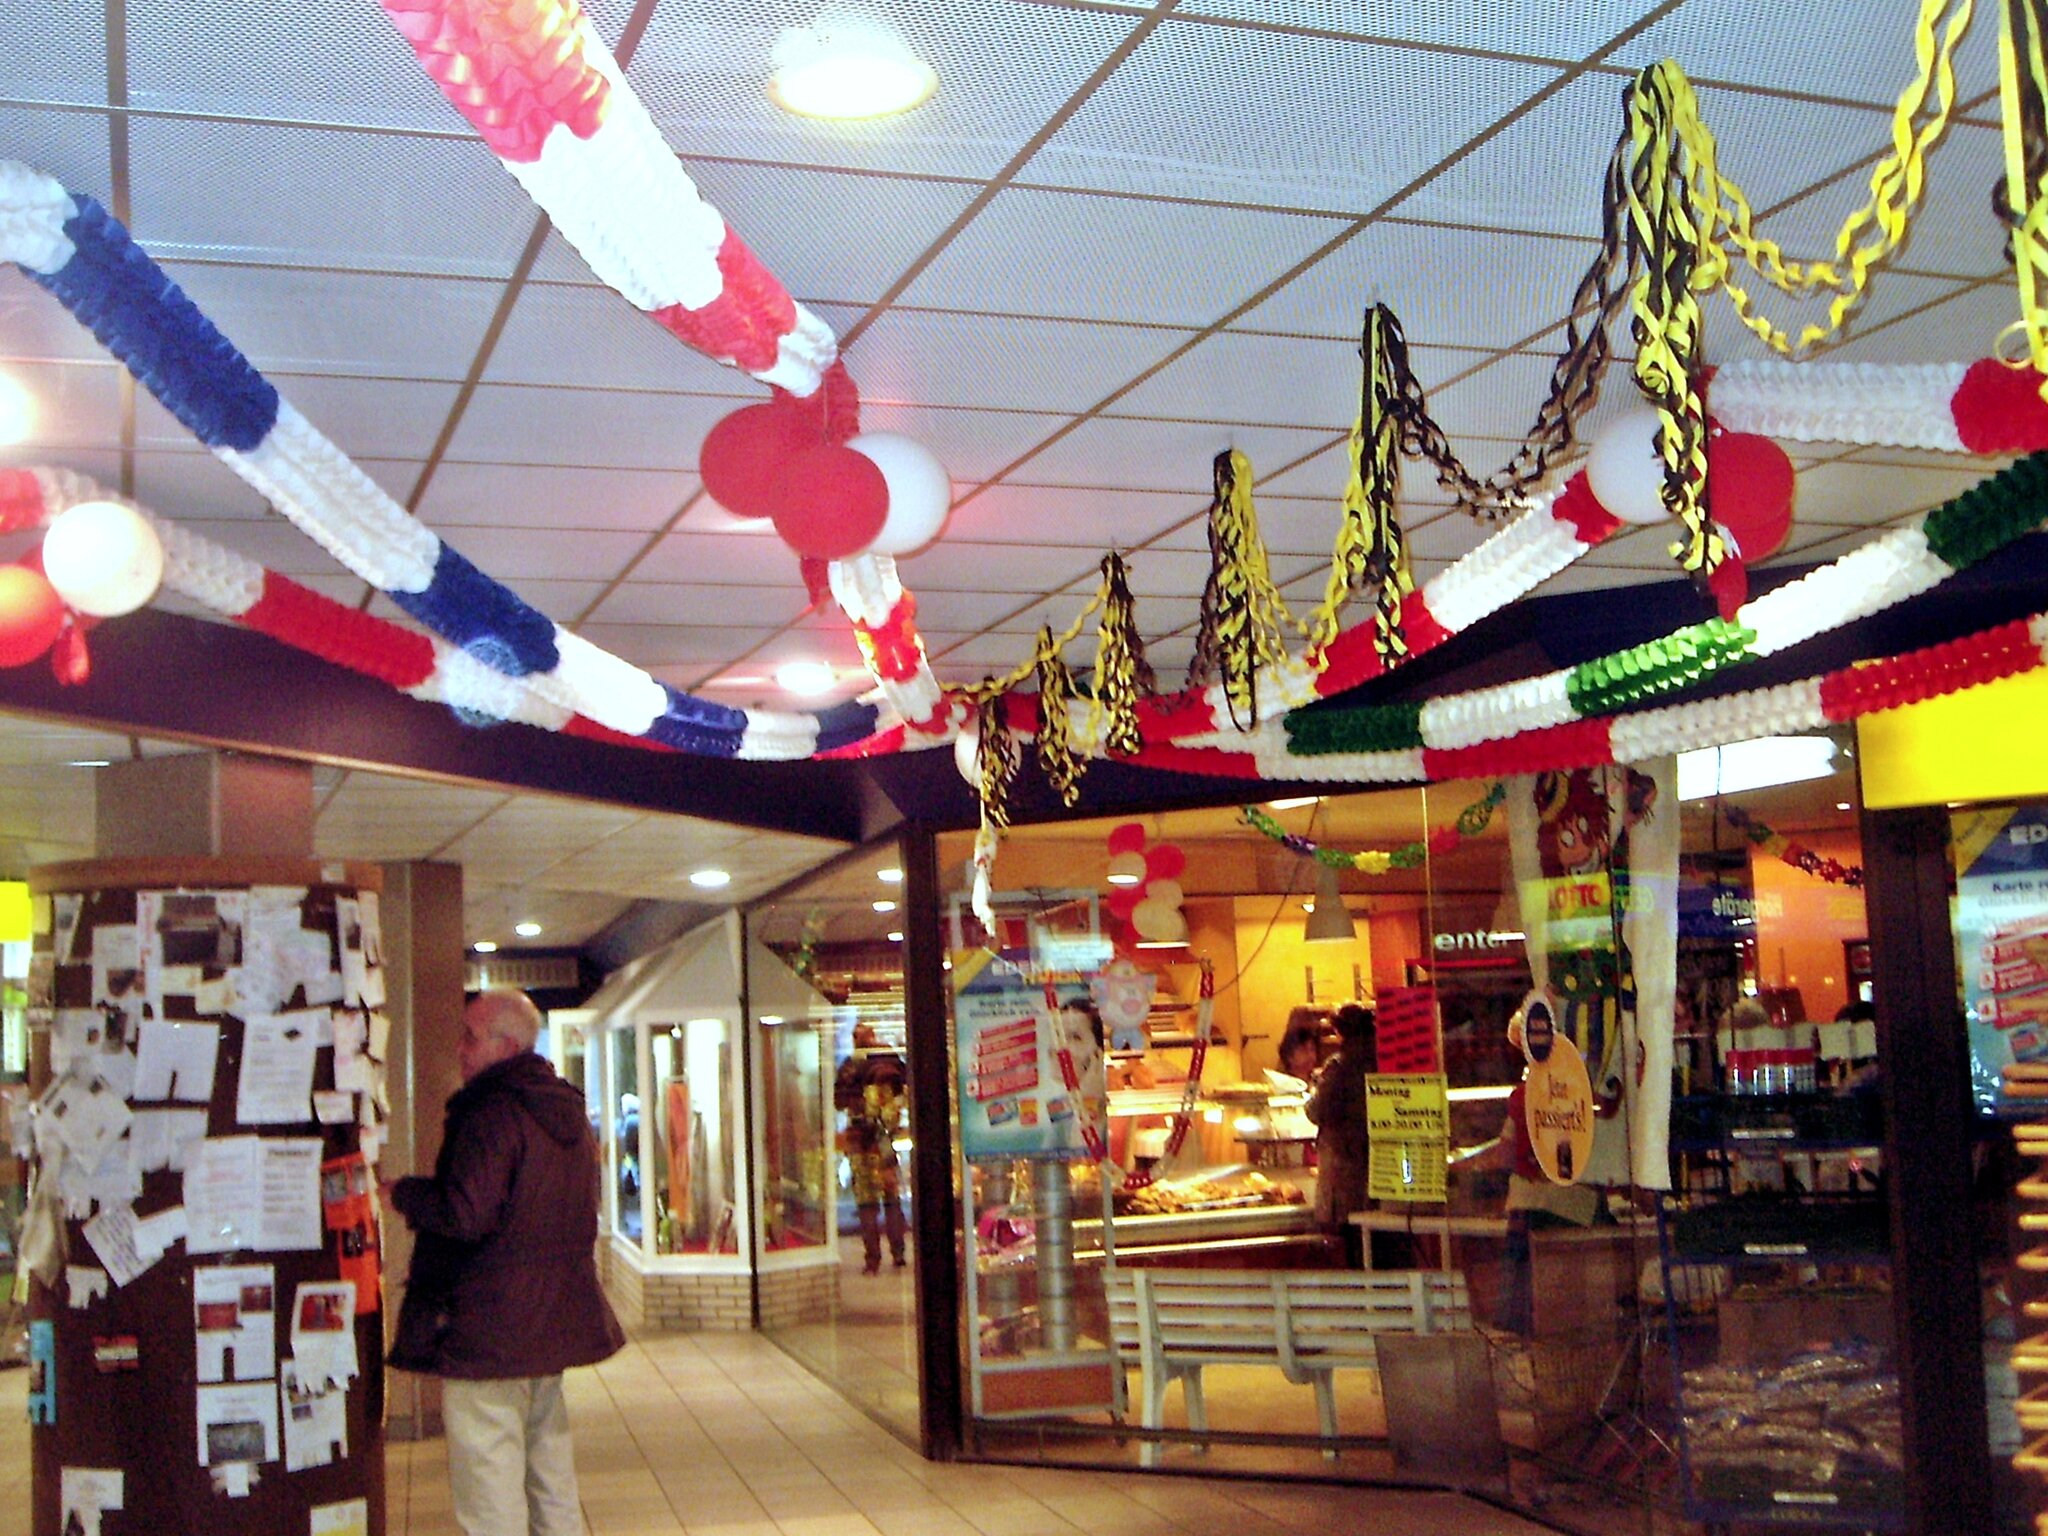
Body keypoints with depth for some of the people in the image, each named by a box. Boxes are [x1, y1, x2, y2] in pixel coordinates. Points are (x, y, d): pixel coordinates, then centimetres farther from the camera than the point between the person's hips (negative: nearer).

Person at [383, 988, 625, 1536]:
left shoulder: (491, 1114, -17)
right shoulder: (569, 1111, 13)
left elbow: (466, 1214, -23)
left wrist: (400, 1193, -7)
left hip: (489, 1333, -9)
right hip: (556, 1322, 10)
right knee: (552, 1475, 18)